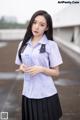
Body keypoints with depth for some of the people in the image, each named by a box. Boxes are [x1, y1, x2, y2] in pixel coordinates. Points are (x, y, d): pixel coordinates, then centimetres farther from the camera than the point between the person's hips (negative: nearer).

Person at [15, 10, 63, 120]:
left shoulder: (51, 45, -8)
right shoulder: (23, 44, 5)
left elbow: (56, 72, -4)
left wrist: (41, 69, -21)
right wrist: (22, 67, -8)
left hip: (46, 94, -3)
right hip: (28, 93, 3)